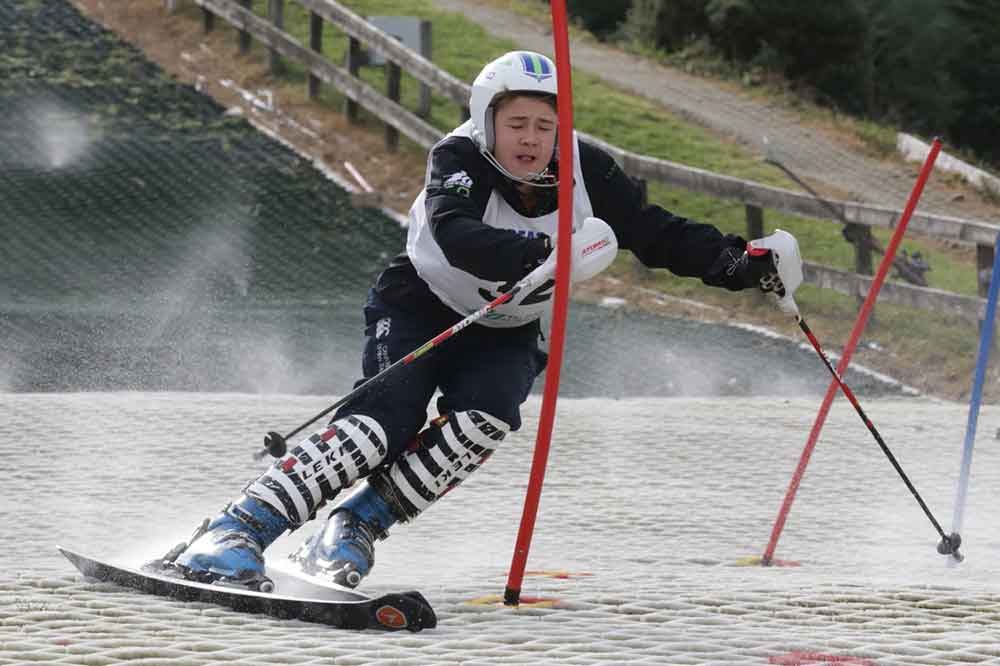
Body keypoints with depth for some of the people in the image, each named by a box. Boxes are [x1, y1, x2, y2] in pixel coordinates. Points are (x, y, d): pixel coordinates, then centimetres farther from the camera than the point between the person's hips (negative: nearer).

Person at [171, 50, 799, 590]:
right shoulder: (459, 159, -27)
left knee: (486, 418, -27)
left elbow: (655, 233, -12)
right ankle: (241, 528, -26)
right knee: (387, 422, -26)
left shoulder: (584, 169, -17)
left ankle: (356, 527, -14)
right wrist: (544, 253, -62)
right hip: (420, 306, -3)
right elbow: (458, 237, -46)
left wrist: (735, 260, -28)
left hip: (506, 333, 4)